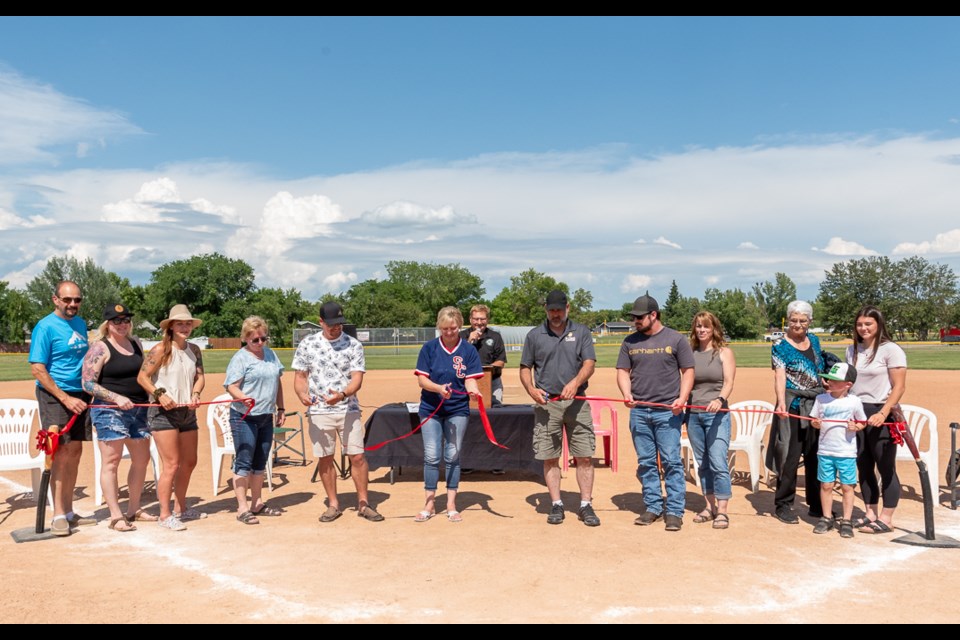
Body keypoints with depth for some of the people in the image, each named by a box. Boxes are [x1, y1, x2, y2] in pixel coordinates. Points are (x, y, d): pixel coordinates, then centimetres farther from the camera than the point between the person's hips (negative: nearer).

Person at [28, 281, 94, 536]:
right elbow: (37, 369, -14)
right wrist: (65, 398, -18)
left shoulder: (80, 324, 12)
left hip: (79, 395, 7)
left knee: (75, 452, 9)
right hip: (55, 396, -7)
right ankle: (58, 515, -1)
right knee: (62, 453, -8)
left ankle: (69, 511, 18)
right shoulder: (45, 327, -10)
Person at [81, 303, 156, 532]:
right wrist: (117, 398, -20)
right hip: (110, 411, -7)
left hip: (138, 409, 7)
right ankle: (116, 516, 4)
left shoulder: (136, 343, 12)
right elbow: (88, 384, -11)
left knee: (142, 459, 11)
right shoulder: (100, 348, -7)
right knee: (111, 462, -2)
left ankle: (134, 510, 25)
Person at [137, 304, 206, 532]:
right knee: (171, 465, -8)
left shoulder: (194, 350, 8)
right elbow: (142, 377, -10)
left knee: (189, 462, 15)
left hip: (187, 412, 7)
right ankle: (165, 515, 2)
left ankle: (181, 509, 30)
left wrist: (195, 394, -12)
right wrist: (159, 394, -22)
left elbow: (199, 376, 6)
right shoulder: (161, 349, -9)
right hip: (163, 412, -7)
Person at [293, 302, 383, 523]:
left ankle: (363, 503, 13)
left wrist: (342, 395, -26)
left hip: (348, 409, -1)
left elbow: (357, 378, -7)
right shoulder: (307, 344, 3)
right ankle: (333, 504, 20)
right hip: (319, 411, 1)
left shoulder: (353, 345, 0)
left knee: (357, 456, -1)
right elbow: (300, 376, 6)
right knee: (325, 458, 7)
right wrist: (302, 394, -15)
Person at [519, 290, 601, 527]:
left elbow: (589, 363, -3)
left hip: (577, 402, 0)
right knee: (550, 457, 3)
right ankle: (556, 505, 14)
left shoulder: (581, 332, 7)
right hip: (546, 403, 1)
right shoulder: (534, 335, 8)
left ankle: (586, 505, 9)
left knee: (584, 456, -1)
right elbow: (525, 368, 11)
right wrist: (531, 389, -8)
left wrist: (575, 382, -22)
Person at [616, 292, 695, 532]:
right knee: (646, 463, 9)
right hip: (639, 412, 4)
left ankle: (674, 511, 4)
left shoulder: (676, 339, 1)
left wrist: (682, 398, -13)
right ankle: (653, 507, 20)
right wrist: (627, 395, -7)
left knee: (671, 462, -3)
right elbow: (623, 371, 12)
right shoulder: (630, 342, 10)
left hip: (668, 412, -4)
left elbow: (688, 371, 2)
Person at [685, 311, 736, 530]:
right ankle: (710, 506, 20)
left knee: (718, 463, -9)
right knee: (703, 463, 10)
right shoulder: (690, 353, 11)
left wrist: (719, 400, -26)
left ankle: (722, 511, -3)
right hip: (693, 414, 4)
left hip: (717, 414, -4)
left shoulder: (724, 352, 3)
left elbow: (728, 382, -8)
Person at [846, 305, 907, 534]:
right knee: (864, 467, 11)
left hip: (881, 415, -6)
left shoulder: (891, 350, -8)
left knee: (886, 469, 0)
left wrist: (882, 414, -22)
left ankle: (886, 520, 8)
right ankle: (870, 514, 21)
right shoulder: (852, 350, 11)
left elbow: (899, 387, -12)